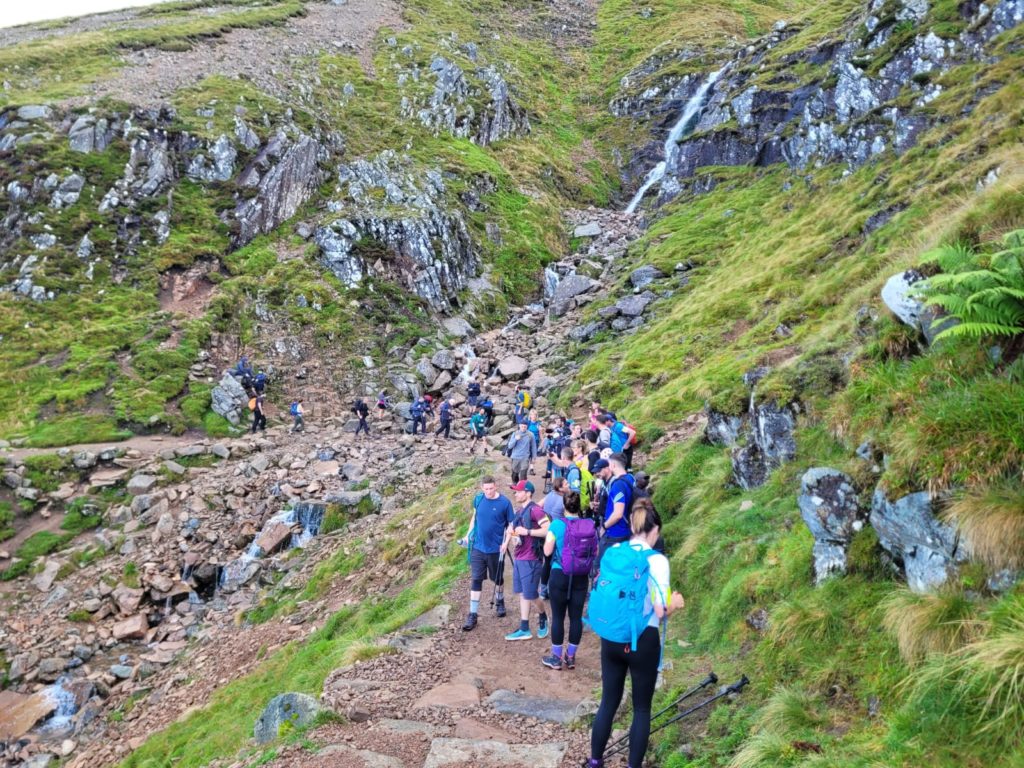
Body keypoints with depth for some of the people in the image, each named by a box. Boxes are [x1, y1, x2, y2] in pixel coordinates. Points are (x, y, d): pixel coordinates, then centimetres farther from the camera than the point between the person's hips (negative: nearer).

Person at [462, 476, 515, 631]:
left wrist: (506, 542, -16)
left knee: (498, 578, 16)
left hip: (496, 549, -2)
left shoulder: (505, 503, -12)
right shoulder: (479, 499, -3)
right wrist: (469, 534, 7)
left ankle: (500, 603, 43)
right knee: (475, 580, 0)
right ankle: (472, 615, 3)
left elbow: (511, 524, -6)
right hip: (478, 547, 2)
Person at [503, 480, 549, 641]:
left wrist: (527, 531, -23)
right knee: (522, 594, 10)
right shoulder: (520, 511, 12)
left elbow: (548, 531, -24)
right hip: (518, 558, 9)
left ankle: (543, 618, 26)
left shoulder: (535, 510, -16)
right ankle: (524, 630, 14)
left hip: (530, 560, -9)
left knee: (531, 595, 0)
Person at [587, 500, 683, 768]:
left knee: (608, 701, 17)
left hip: (611, 637, 5)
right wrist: (675, 603, 4)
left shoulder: (612, 553, 0)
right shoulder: (656, 560, -14)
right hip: (643, 641, -5)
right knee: (642, 708, 10)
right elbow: (660, 611, -16)